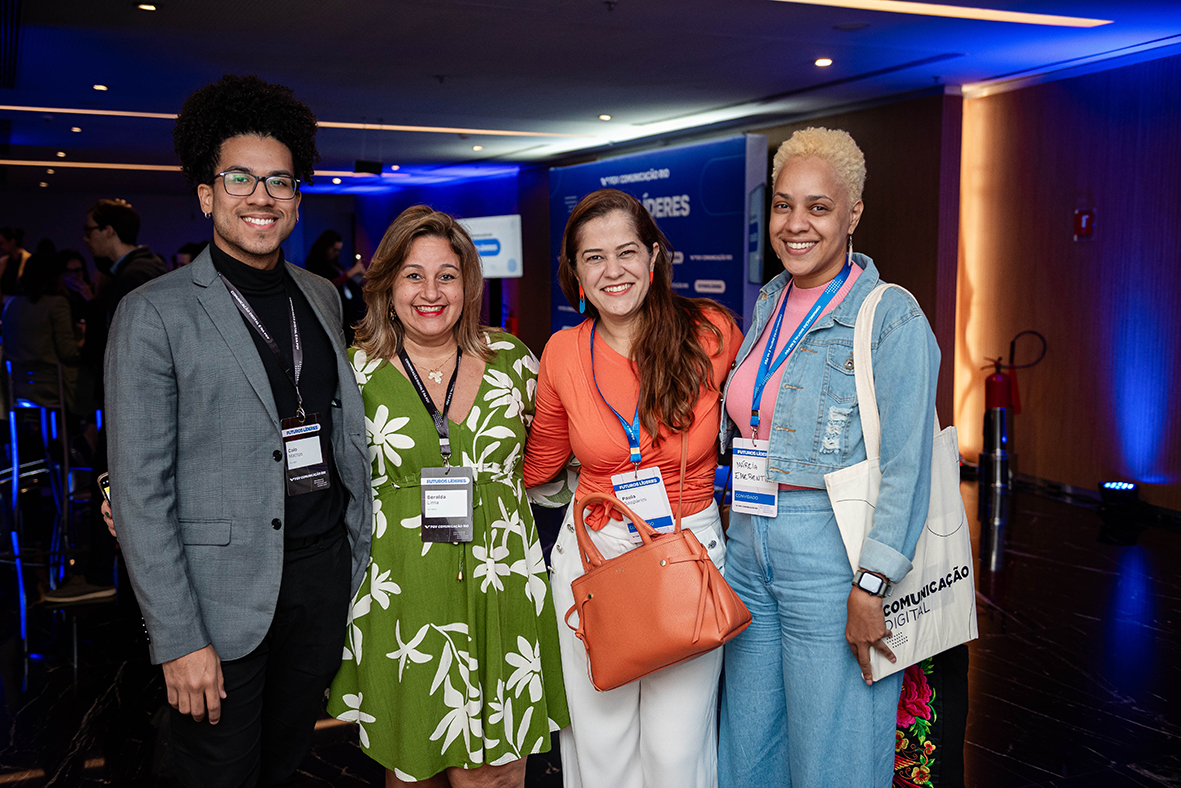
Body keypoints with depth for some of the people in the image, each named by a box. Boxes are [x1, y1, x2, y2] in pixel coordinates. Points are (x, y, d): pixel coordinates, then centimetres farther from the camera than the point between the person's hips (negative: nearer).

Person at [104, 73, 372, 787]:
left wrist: (360, 556, 10)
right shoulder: (155, 313, -10)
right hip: (226, 593, -5)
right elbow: (140, 492, -12)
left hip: (328, 570, 5)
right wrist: (179, 640, -15)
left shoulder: (322, 297, 8)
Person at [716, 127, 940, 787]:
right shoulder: (769, 304, 10)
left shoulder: (892, 317, -12)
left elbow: (907, 467, -16)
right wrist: (744, 522, 16)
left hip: (833, 553, -7)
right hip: (751, 548, 7)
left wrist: (871, 587, -20)